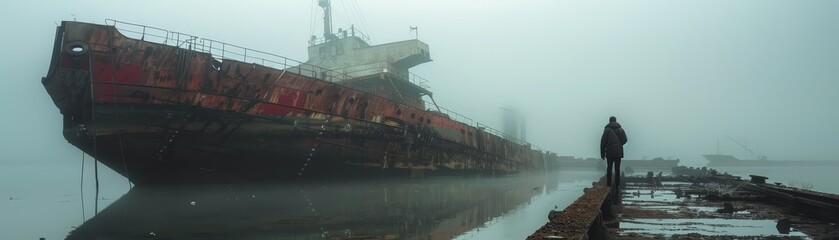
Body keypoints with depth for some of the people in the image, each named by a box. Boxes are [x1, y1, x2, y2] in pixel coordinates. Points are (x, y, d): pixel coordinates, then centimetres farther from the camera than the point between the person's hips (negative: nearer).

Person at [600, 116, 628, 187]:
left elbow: (603, 142, -6)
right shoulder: (621, 129, 6)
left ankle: (609, 184, 1)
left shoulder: (607, 129, -2)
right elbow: (624, 140, 0)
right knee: (617, 169, 5)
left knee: (609, 168, 5)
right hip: (618, 152, 2)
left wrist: (602, 153, -2)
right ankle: (617, 184, 3)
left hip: (610, 152, -2)